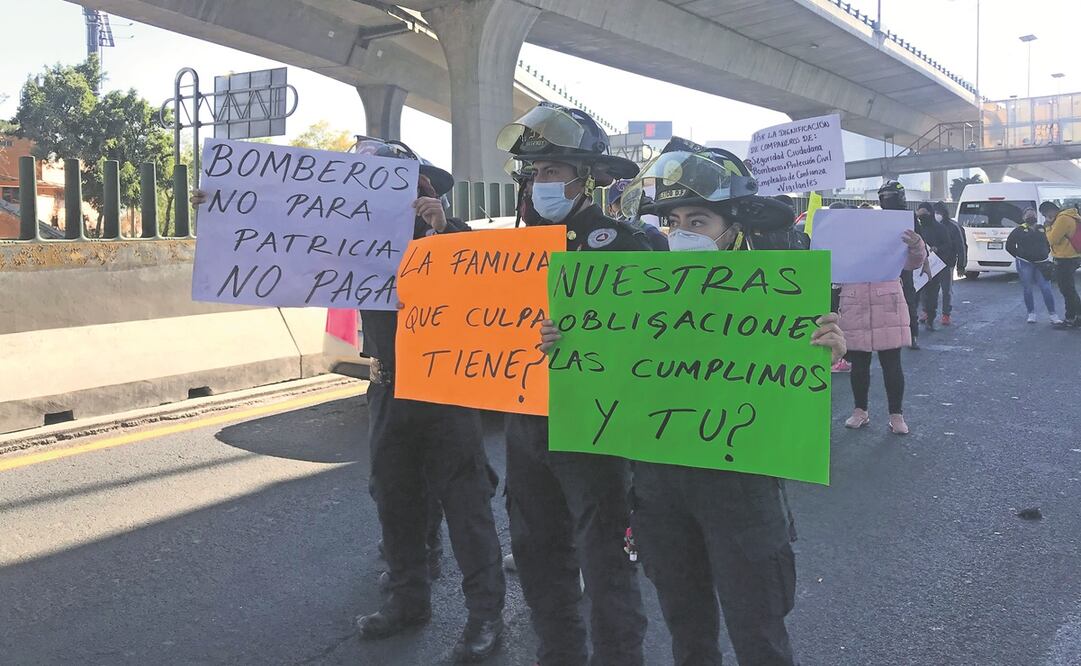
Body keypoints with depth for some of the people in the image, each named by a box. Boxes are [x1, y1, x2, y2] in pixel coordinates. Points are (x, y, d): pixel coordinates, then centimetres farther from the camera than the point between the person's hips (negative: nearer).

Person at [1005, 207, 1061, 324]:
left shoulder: (1043, 229, 12)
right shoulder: (1019, 230, 3)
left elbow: (1049, 244, 21)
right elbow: (1009, 246, 6)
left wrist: (1044, 255, 8)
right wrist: (1020, 256, 3)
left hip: (1041, 264, 1)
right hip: (1025, 264, -1)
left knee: (1046, 289, -6)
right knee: (1027, 290, 3)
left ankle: (1052, 315, 0)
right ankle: (1031, 314, 14)